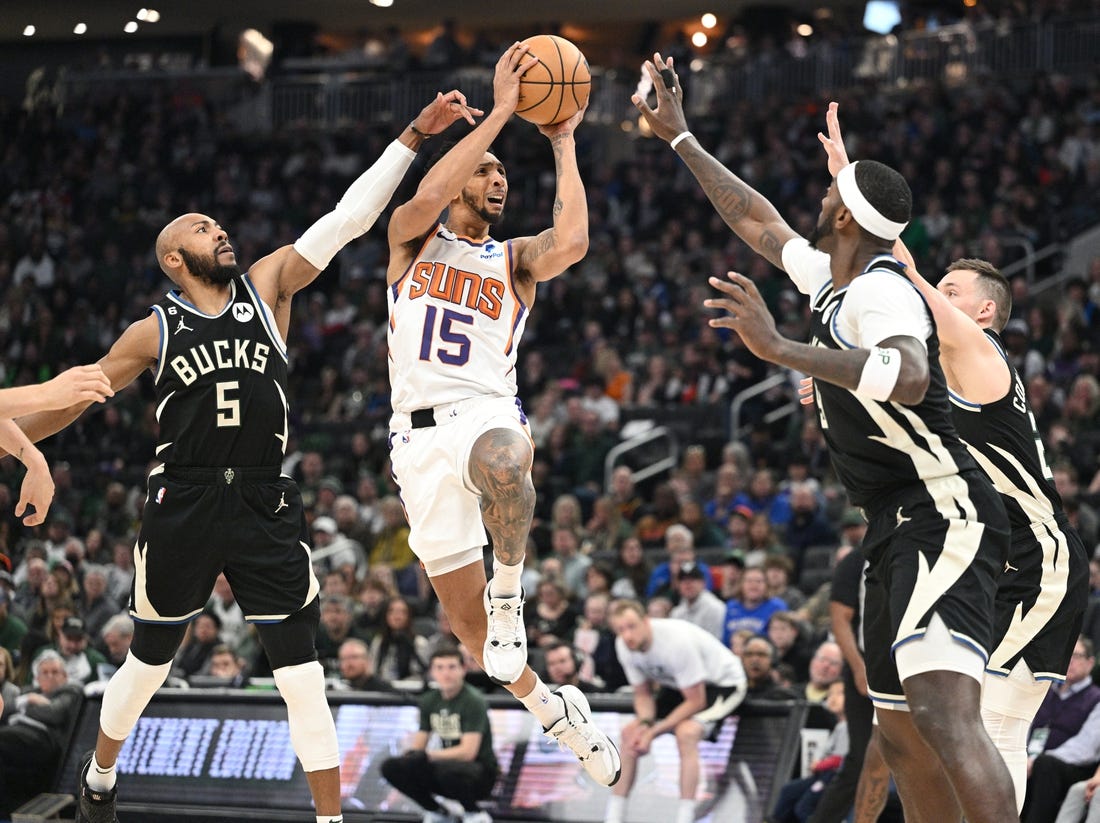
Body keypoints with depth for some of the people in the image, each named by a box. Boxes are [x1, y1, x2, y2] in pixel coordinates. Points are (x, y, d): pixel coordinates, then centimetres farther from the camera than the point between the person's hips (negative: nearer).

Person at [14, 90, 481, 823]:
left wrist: (415, 135, -7)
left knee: (301, 673, -5)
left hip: (266, 508, 1)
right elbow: (74, 398, 9)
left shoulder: (268, 286, 4)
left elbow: (349, 217, -1)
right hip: (183, 508, 0)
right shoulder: (155, 331, 1)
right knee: (149, 663, 15)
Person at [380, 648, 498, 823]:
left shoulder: (473, 701, -13)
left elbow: (468, 752, -23)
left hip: (481, 774, -6)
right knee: (391, 767, -11)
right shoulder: (429, 700, 7)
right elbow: (418, 746, 8)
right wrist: (410, 753, -17)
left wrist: (428, 755, -28)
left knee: (447, 769, -39)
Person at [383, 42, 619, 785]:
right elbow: (426, 198, -11)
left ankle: (511, 589, -20)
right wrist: (500, 112, -12)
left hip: (486, 413, -1)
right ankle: (551, 708, 27)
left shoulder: (515, 259, 15)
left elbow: (572, 242, -9)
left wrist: (563, 143, 0)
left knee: (500, 459, -43)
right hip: (420, 436, 1)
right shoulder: (412, 239, 14)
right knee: (467, 620, 2)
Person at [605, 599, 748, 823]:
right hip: (677, 685, 8)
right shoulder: (624, 645, -14)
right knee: (630, 732, -1)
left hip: (723, 682, -8)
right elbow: (642, 693, -1)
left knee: (686, 732, -33)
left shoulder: (676, 640, -35)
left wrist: (654, 731, -28)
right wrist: (645, 723, -22)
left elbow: (696, 701, -28)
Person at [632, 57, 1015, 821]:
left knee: (943, 711, -28)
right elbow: (757, 220, 31)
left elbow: (909, 379, -38)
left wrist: (782, 349, -41)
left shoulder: (882, 292, -16)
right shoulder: (830, 278, 13)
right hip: (900, 528, 11)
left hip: (944, 517, -11)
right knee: (901, 731, 13)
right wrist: (680, 138, 36)